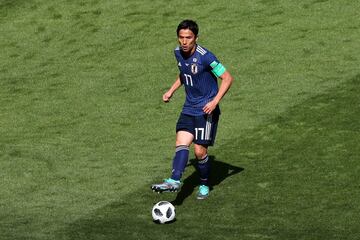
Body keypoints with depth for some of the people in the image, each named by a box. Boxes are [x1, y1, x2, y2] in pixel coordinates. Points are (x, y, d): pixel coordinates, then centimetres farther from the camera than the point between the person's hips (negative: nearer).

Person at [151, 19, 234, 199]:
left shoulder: (205, 57, -19)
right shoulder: (178, 53, 2)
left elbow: (227, 78, -14)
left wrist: (215, 101, -21)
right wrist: (171, 91, 14)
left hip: (206, 109, -6)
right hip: (189, 108, 6)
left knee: (200, 151, -5)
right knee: (181, 144, -13)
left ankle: (204, 185, 17)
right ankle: (174, 181, -28)